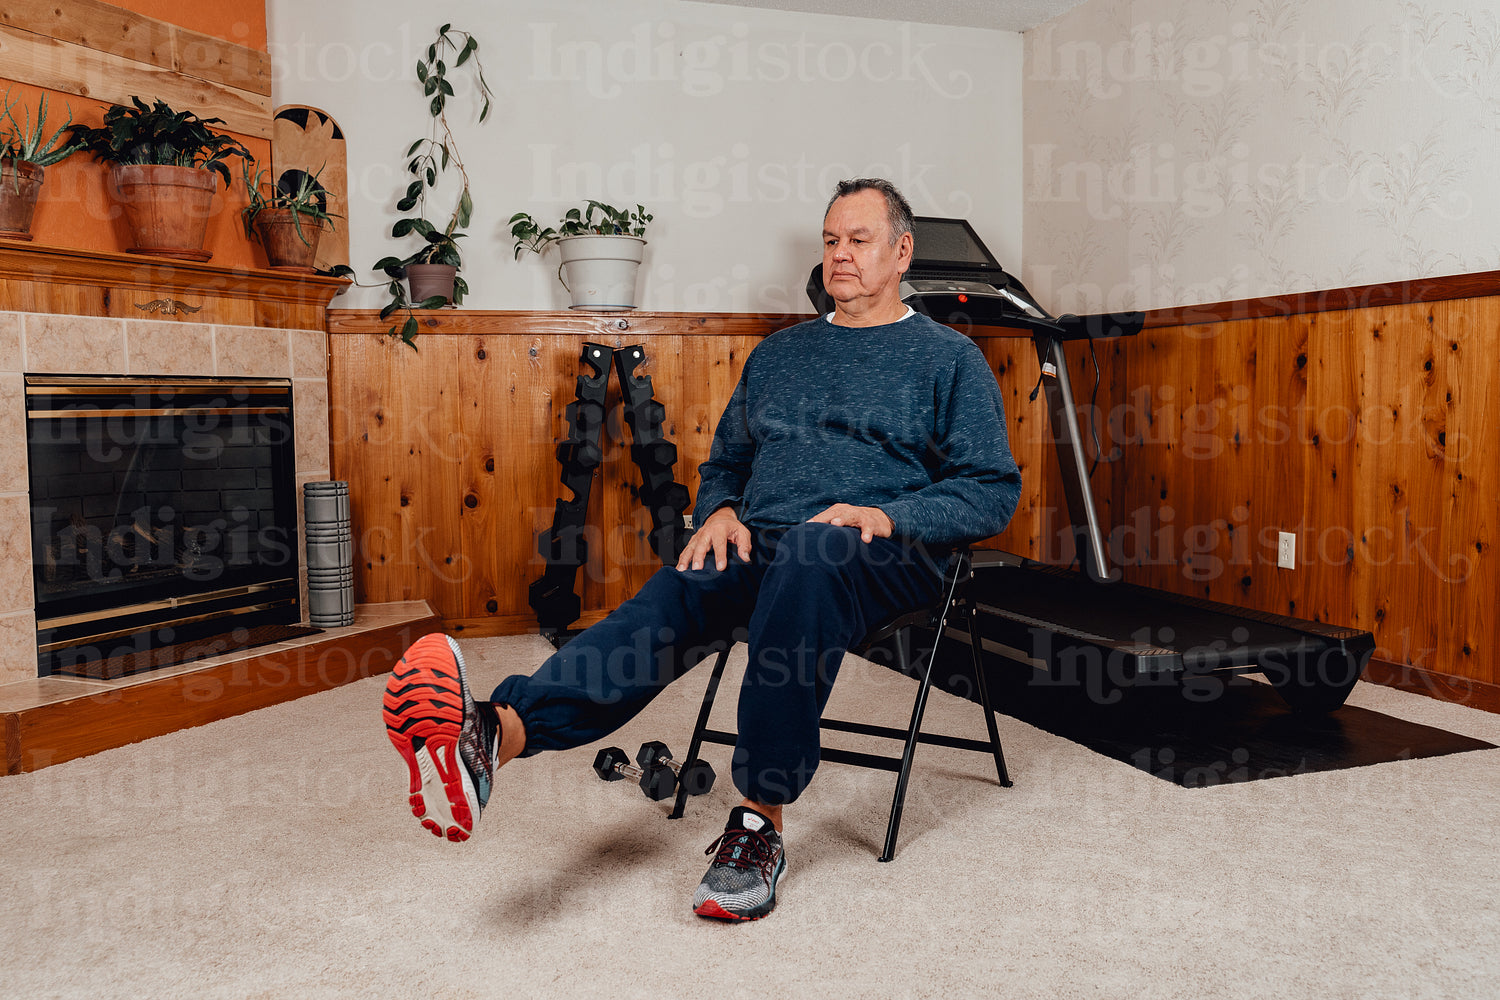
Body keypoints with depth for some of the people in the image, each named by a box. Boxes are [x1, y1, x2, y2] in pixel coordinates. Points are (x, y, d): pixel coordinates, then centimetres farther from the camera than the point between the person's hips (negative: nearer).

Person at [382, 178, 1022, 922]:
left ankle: (760, 820, -38)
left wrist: (888, 516, -12)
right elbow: (724, 460, 29)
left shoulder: (949, 358, 13)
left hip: (880, 557, -3)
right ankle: (495, 734, -54)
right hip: (757, 547, 4)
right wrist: (719, 510, 4)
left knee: (812, 554, -40)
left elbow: (994, 488, 5)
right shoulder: (777, 353, 26)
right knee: (670, 601, -29)